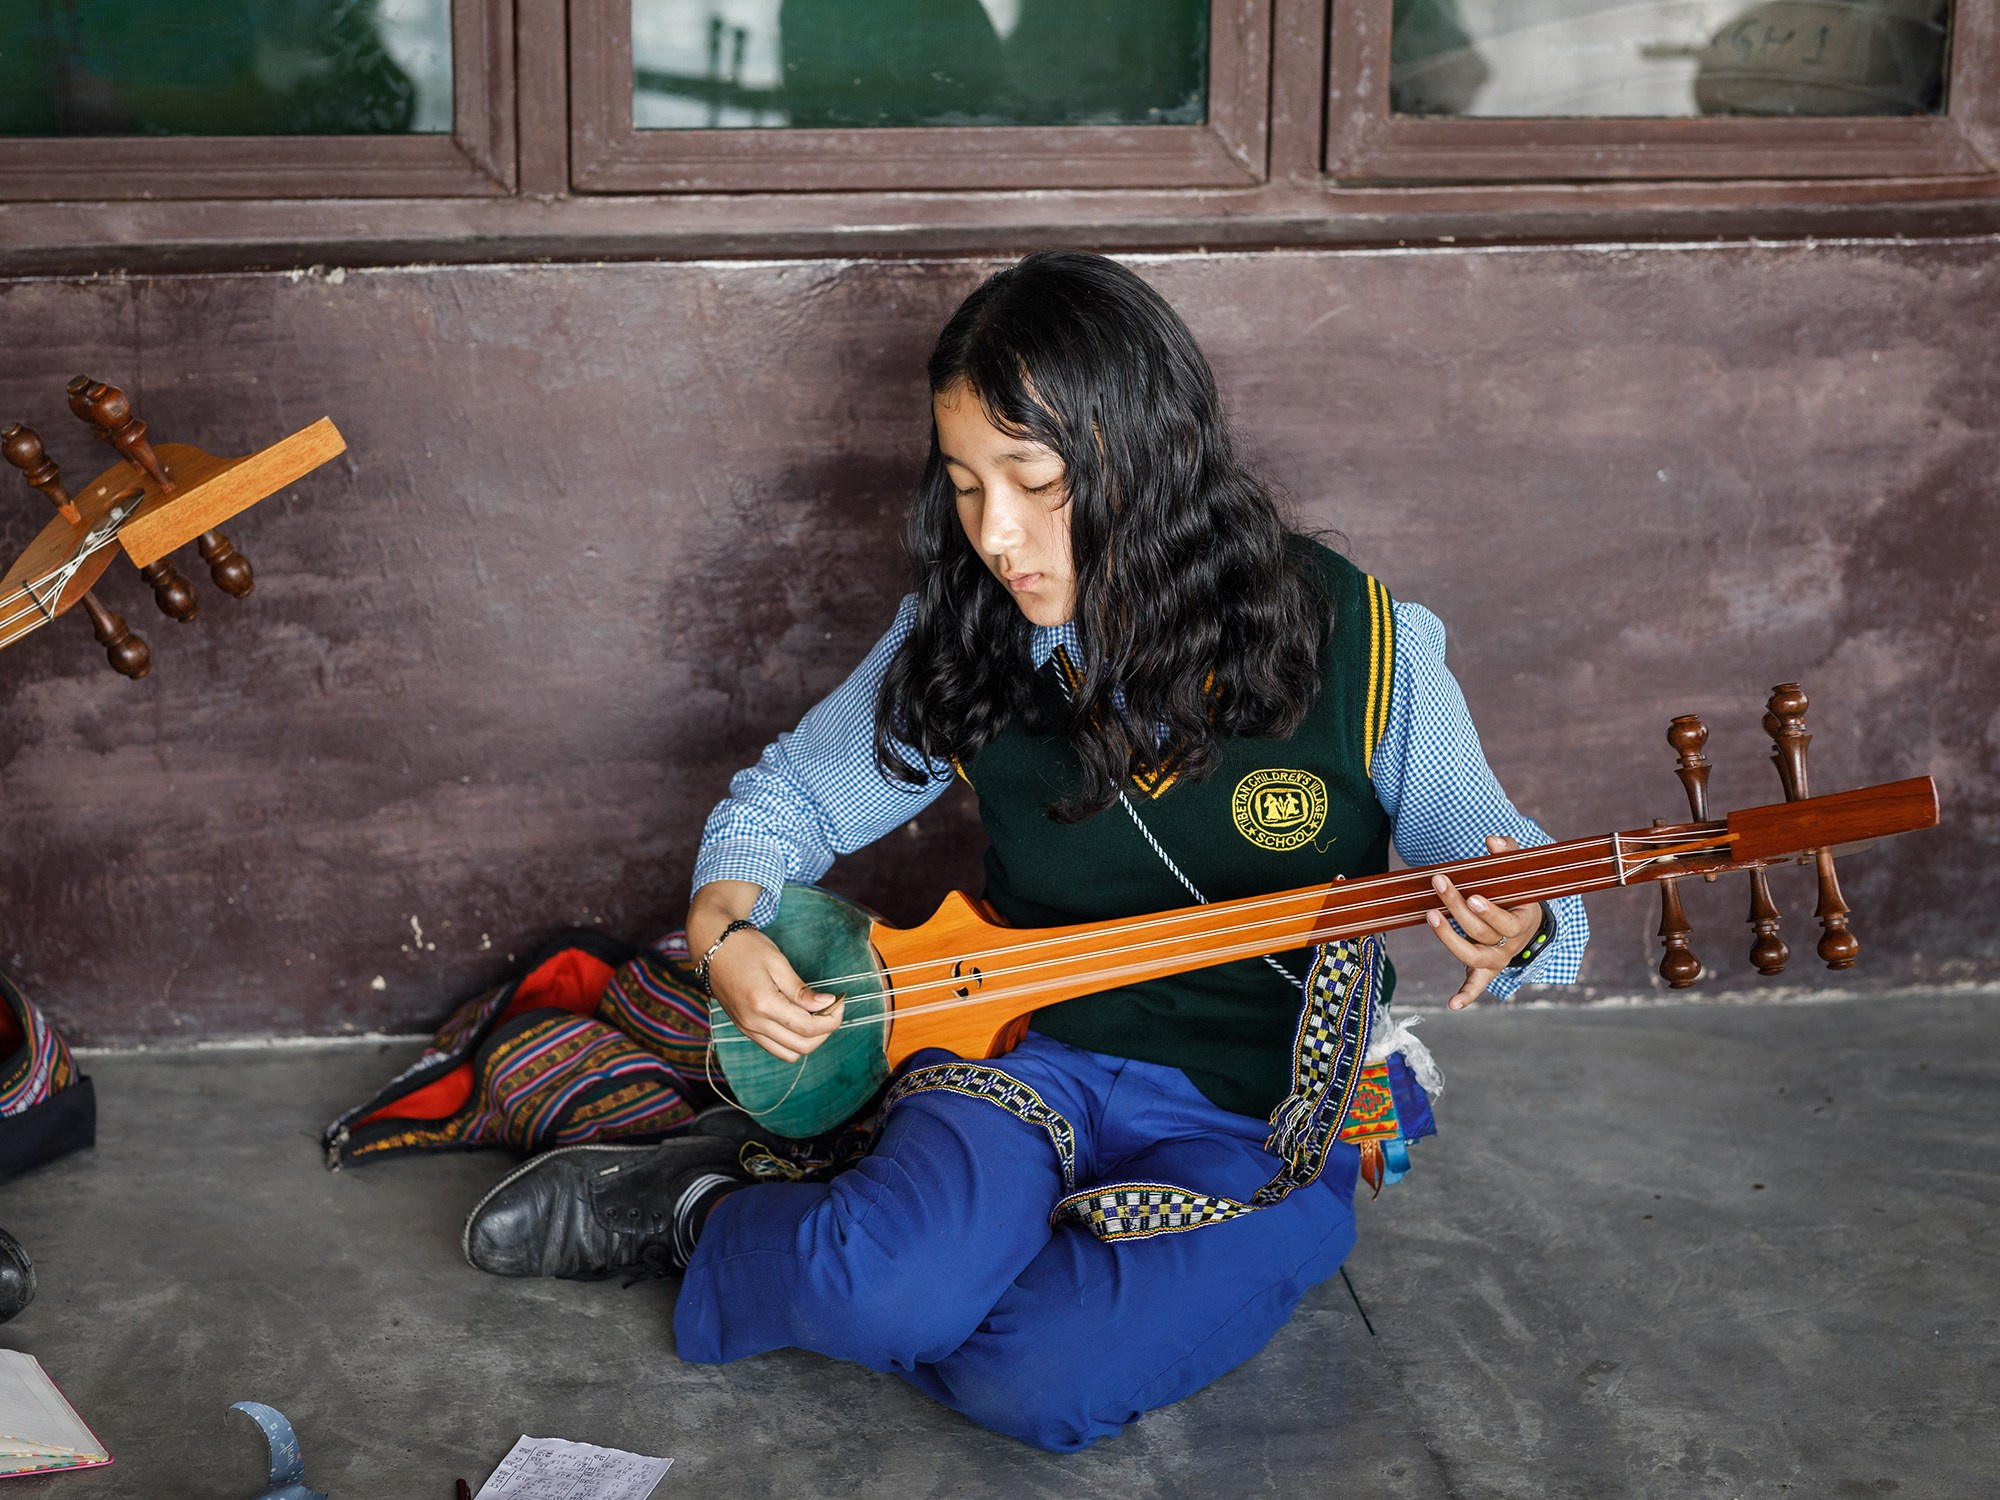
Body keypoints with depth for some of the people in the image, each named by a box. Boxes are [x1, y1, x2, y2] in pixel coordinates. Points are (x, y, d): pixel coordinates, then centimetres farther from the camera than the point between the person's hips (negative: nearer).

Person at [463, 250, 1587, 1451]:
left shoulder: (1358, 646, -11)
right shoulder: (964, 651, -4)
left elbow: (1498, 864, -1)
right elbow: (791, 794, 11)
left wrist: (1510, 934, -25)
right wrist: (726, 927, -10)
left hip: (1266, 1123, -1)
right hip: (1038, 1058, 1)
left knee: (1050, 1381, -28)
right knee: (896, 1286, -33)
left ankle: (709, 1235, -4)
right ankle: (714, 1204, 1)